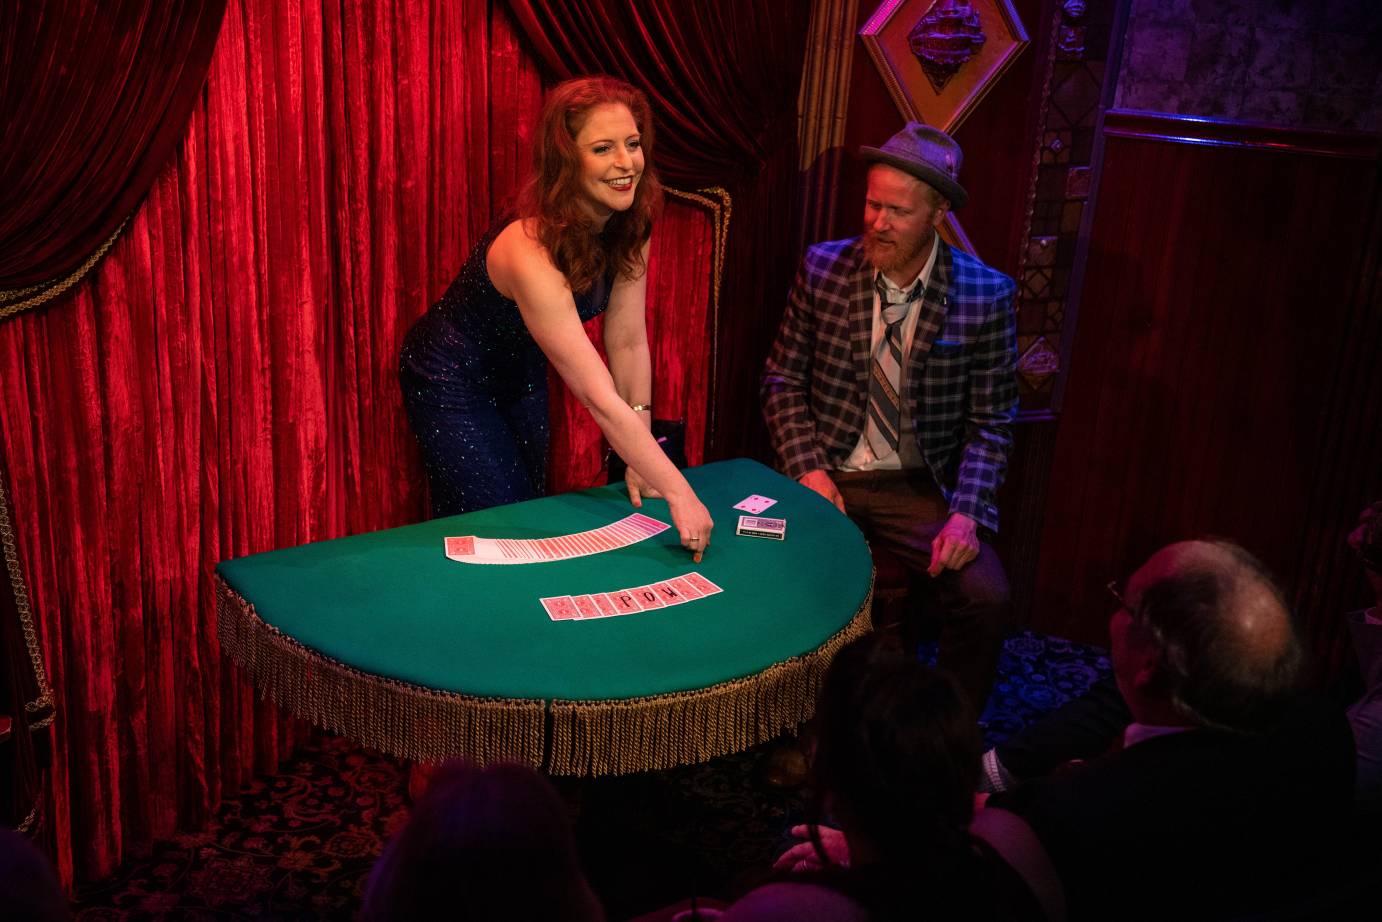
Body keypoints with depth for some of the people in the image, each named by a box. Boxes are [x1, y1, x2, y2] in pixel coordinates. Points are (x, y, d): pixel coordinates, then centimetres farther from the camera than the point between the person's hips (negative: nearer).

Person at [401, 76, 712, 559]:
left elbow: (628, 342, -12)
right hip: (451, 381, -7)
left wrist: (641, 459, -13)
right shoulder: (531, 252, -39)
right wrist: (678, 492, -39)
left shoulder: (628, 227, -16)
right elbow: (600, 399, -40)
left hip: (520, 373, 7)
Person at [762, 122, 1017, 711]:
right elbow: (783, 379, 4)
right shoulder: (823, 269, -2)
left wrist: (965, 513, -17)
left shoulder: (986, 295, -6)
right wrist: (807, 470, -10)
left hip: (922, 489, 0)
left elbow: (990, 423, -2)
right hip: (828, 478, 1)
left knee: (986, 598, -23)